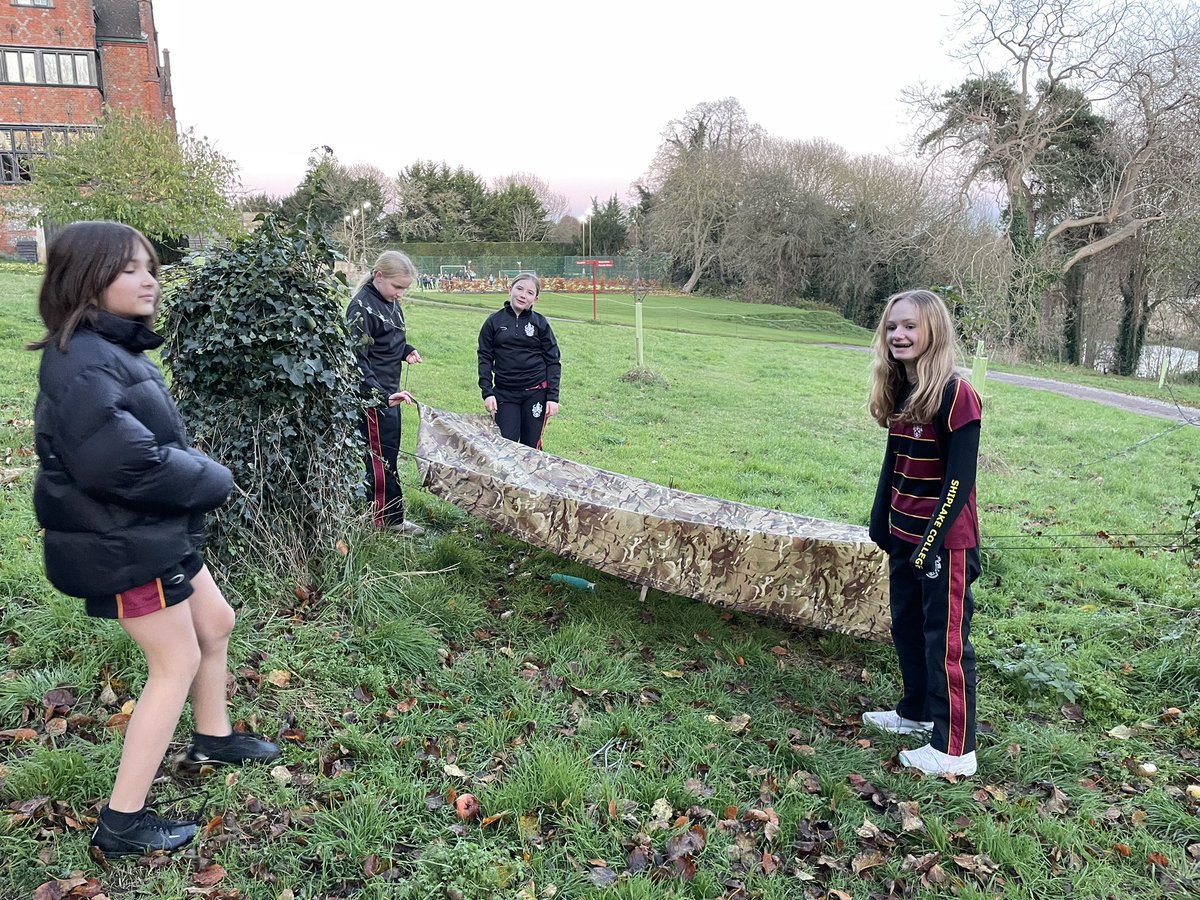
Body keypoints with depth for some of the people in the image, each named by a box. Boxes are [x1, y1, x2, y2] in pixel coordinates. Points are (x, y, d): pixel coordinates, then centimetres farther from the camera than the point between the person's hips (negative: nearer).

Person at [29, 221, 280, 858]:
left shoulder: (115, 349, 8)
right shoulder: (81, 362, -24)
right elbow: (125, 460, -33)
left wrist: (198, 472, -4)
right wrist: (213, 480, -18)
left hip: (156, 530, 10)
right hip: (122, 544, -10)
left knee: (215, 623, 21)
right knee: (177, 663, 1)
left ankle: (213, 740, 44)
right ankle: (121, 824, 14)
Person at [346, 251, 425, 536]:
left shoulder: (390, 302, 8)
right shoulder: (362, 308, -18)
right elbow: (357, 360, -21)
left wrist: (407, 351, 1)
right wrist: (381, 395, -27)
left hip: (389, 391, 9)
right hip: (372, 396, -9)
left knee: (389, 454, 15)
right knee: (381, 458, 1)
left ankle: (388, 516, 26)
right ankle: (389, 520, 11)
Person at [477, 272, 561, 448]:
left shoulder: (540, 323, 2)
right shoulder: (494, 321, 4)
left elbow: (553, 361, 3)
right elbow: (485, 357, 6)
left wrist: (553, 396, -4)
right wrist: (487, 392, -4)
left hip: (536, 392, 0)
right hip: (505, 394, 0)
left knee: (531, 446, 5)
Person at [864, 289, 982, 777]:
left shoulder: (955, 395, -19)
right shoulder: (898, 391, 4)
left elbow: (960, 479, -19)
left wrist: (932, 541, -19)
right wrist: (880, 519, 14)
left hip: (945, 539, -8)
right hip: (905, 535, 8)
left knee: (945, 641, 2)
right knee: (906, 626, 20)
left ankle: (955, 750, 15)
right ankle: (916, 711, 40)